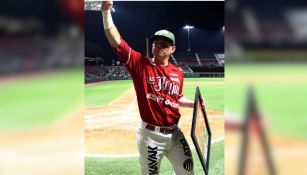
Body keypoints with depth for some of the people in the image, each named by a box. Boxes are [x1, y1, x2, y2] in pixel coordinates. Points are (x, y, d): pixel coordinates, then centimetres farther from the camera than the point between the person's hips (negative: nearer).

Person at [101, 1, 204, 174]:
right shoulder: (141, 64, -7)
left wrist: (195, 104, 5)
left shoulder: (178, 73, 5)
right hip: (151, 135, -4)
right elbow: (116, 41, -16)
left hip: (175, 133, 4)